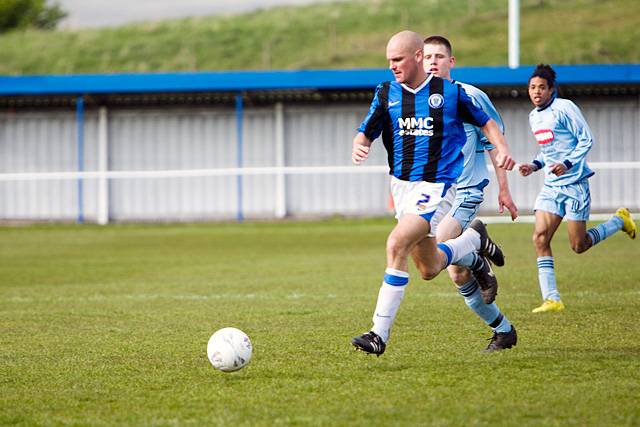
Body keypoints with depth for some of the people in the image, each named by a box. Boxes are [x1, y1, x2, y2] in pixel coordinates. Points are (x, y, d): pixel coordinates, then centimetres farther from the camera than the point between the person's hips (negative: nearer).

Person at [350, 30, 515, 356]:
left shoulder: (450, 92, -4)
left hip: (437, 185, -5)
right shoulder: (386, 94, 3)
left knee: (397, 244, -25)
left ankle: (380, 333, -20)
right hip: (401, 183, 5)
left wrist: (502, 149, -10)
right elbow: (365, 134, 0)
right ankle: (474, 241, 46)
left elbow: (486, 122, 8)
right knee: (429, 269, 13)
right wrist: (358, 147, -24)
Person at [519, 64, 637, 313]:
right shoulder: (534, 117, 13)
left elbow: (586, 140, -10)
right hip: (551, 186, 7)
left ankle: (619, 221, 25)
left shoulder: (564, 108, -11)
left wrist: (567, 164, -22)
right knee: (540, 238, -10)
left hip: (574, 183, -7)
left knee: (579, 245, -3)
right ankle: (552, 299, -9)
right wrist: (535, 166, 7)